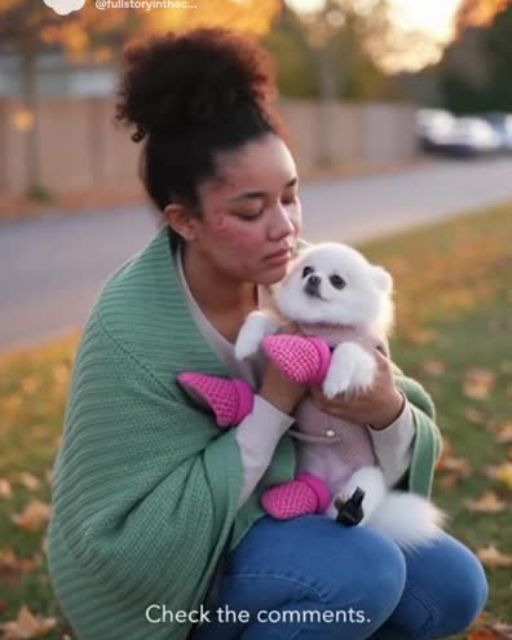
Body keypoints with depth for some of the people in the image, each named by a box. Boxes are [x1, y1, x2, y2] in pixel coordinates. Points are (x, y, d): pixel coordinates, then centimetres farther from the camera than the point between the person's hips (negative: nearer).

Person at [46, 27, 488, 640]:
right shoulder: (132, 336, -29)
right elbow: (137, 544, -28)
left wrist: (389, 413, -31)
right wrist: (272, 407, -31)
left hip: (282, 517, 6)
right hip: (166, 577, -6)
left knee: (452, 586, -4)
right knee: (362, 571, -26)